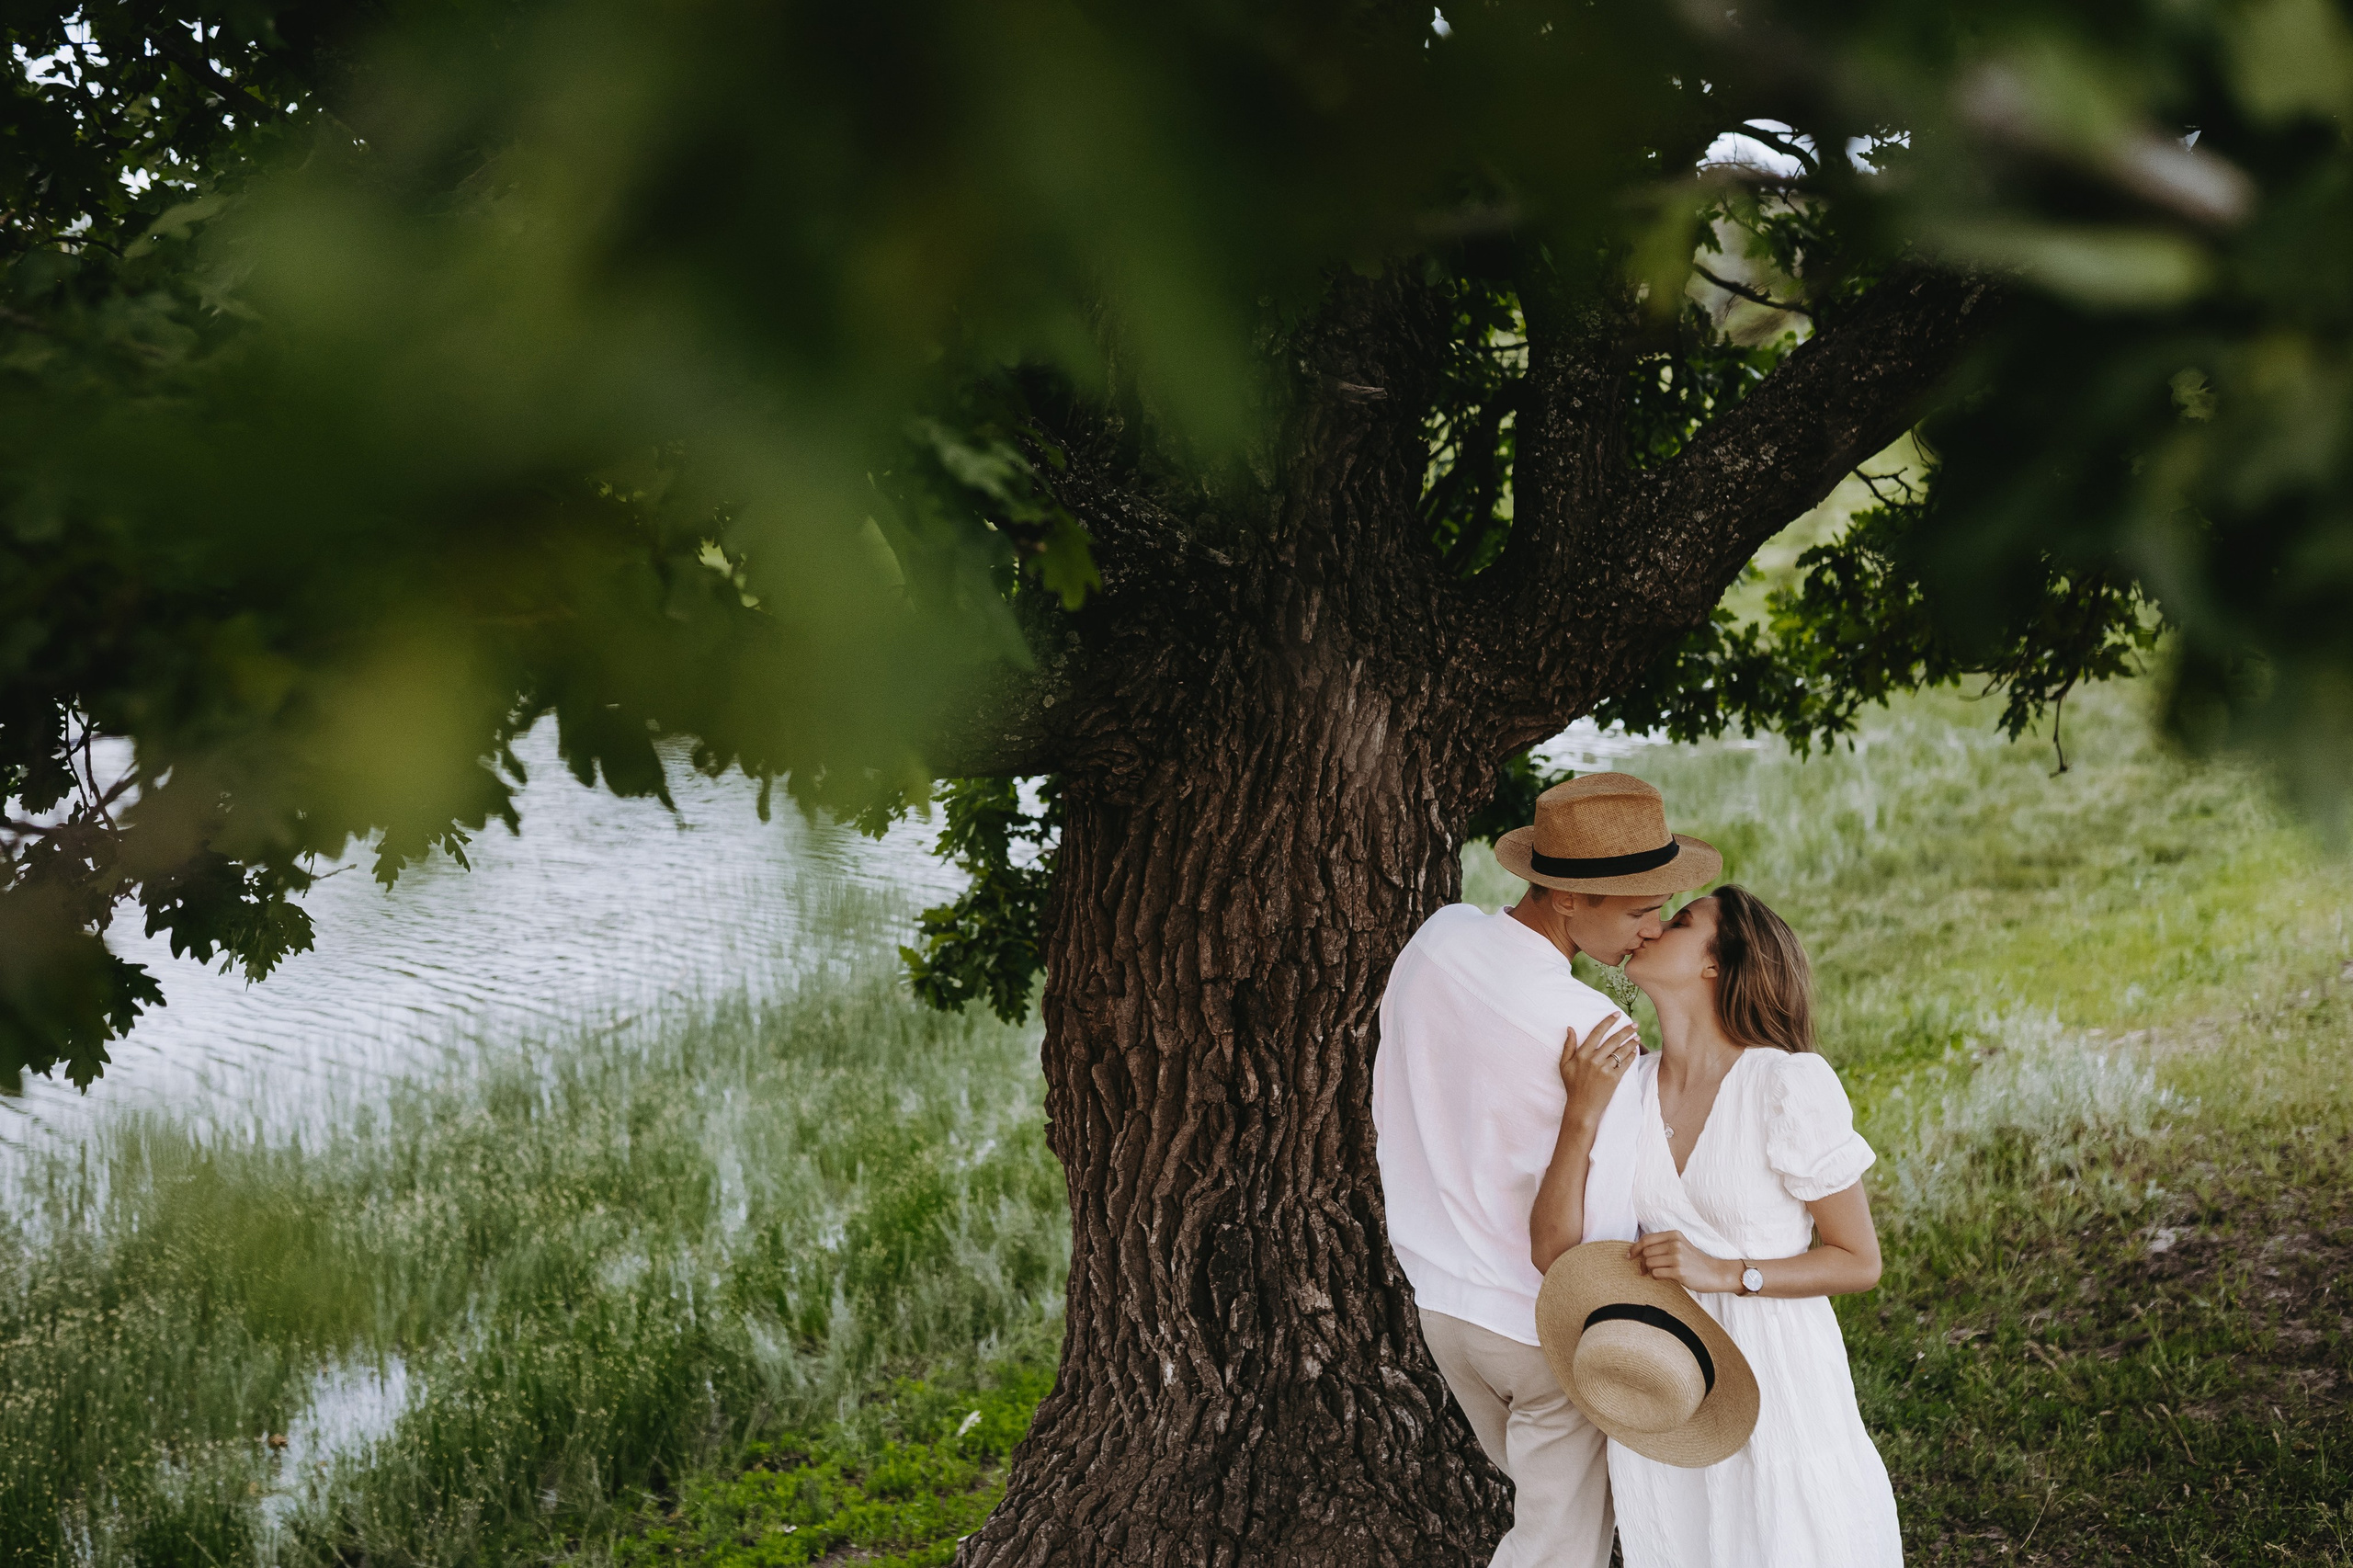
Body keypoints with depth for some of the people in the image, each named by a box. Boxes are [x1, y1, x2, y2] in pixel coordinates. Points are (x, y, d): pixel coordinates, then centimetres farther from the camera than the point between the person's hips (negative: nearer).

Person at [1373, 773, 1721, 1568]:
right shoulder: (1593, 1036, -29)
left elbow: (1387, 1117, 7)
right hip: (1549, 1330, -7)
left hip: (1441, 1301, 7)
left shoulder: (1435, 942, -8)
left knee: (1548, 1500, 28)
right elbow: (1594, 1237, -23)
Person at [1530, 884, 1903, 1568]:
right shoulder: (1625, 1087, -3)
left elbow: (1859, 1261, -8)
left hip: (1773, 1381, -4)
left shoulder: (1790, 1085, -16)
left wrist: (1724, 1273, -20)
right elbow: (1552, 1250, -12)